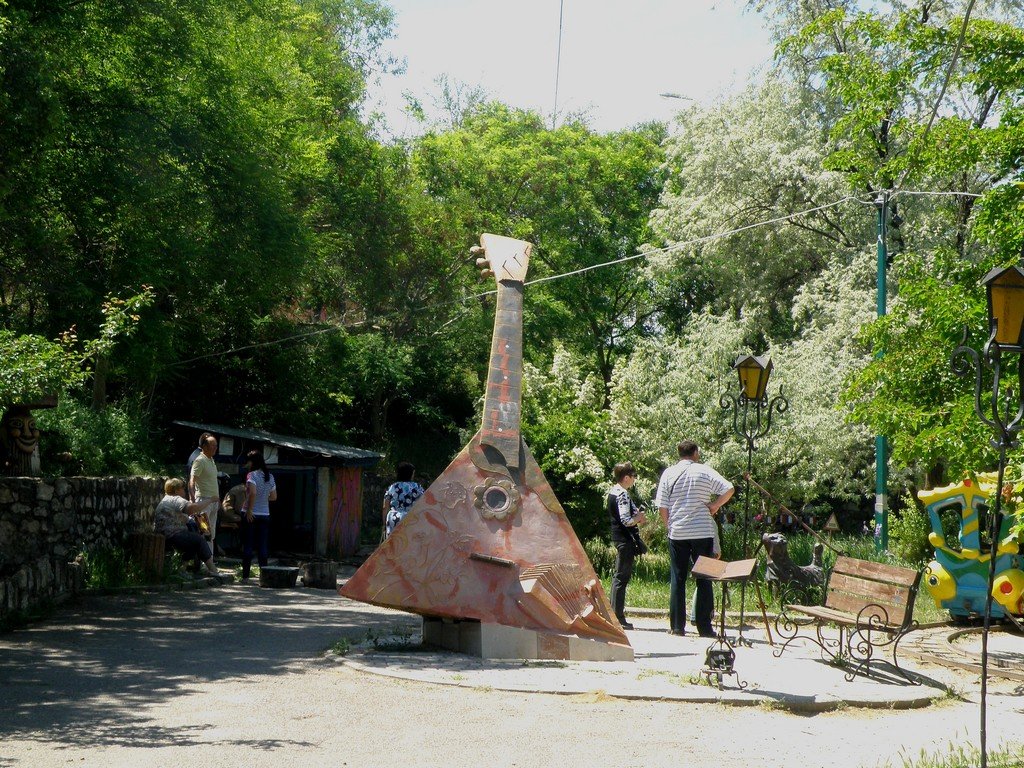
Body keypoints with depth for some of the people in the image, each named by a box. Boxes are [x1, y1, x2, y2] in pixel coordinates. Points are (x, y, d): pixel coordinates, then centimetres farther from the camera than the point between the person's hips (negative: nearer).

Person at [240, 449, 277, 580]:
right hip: (265, 515, 5)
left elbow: (253, 492, -24)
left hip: (251, 515, -5)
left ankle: (245, 575, 1)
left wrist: (249, 509, -19)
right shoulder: (270, 477, 9)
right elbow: (274, 497, 14)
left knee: (247, 546, 0)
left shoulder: (252, 475, -11)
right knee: (262, 546, 7)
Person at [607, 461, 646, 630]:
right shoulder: (623, 495, -17)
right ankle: (618, 617, -6)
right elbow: (626, 520, -25)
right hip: (625, 539, -10)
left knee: (619, 576, 16)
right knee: (622, 577, -7)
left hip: (617, 538, 10)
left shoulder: (612, 492, 12)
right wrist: (639, 517, -7)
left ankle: (615, 612, 21)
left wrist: (636, 516, 8)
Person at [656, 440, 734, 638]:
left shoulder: (668, 473, 5)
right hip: (702, 532, -2)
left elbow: (662, 506, 3)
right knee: (704, 580, 3)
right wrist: (714, 506, 2)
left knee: (678, 579, 6)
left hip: (677, 533, 2)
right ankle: (704, 627, 1)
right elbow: (728, 489, -9)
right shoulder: (704, 471, 0)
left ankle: (677, 626, 4)